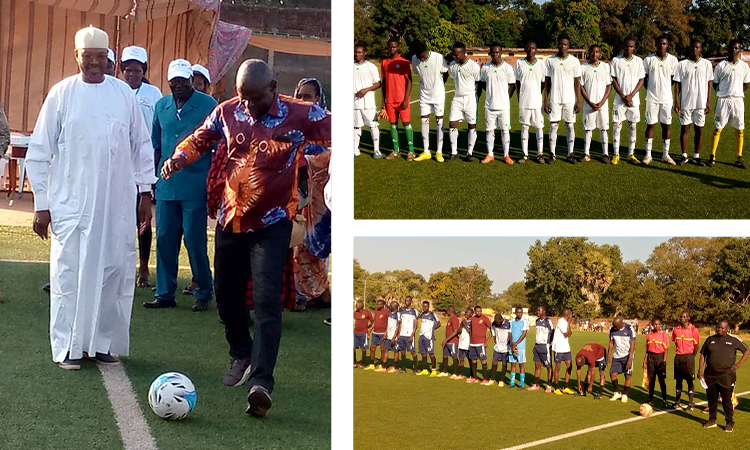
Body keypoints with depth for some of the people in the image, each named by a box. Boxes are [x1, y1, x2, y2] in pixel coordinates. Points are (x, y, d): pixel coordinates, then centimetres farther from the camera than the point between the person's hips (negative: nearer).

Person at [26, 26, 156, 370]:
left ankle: (103, 342, 14)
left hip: (117, 204, 2)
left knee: (114, 272, 3)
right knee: (69, 272, -2)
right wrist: (41, 204, -2)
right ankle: (68, 346, 6)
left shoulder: (124, 93, 6)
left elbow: (141, 144, 13)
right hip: (71, 203, -2)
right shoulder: (61, 94, 0)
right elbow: (39, 152, 2)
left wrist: (146, 192, 9)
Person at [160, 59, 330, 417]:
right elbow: (199, 139, 15)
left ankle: (261, 381, -17)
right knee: (226, 295, 14)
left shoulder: (300, 115, -13)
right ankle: (241, 355, 38)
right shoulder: (227, 112, 1)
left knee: (266, 299, -15)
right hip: (231, 218, 5)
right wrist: (179, 158, -4)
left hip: (272, 223, -5)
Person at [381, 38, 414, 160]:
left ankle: (411, 151, 1)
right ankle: (395, 150, 14)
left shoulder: (404, 62, -4)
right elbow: (384, 82, 14)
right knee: (393, 124, 7)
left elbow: (409, 81, -6)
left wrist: (406, 99, -13)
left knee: (406, 123, -3)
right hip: (390, 100, 4)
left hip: (402, 99, -4)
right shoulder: (384, 63, 10)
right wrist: (383, 101, 11)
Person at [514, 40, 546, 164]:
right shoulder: (519, 63, 3)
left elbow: (544, 83, 8)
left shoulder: (542, 64, 2)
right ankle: (525, 154, 10)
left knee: (539, 127, 3)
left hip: (538, 101, 0)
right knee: (524, 127, 4)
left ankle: (540, 154, 10)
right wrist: (519, 98, 5)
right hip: (524, 101, 1)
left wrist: (542, 97, 3)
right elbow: (517, 82, 9)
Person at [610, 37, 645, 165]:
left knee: (633, 126, 4)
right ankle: (616, 155, 3)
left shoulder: (639, 61, 4)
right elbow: (613, 80, 0)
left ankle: (631, 154, 11)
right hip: (619, 99, -1)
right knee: (617, 125, -2)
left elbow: (641, 80, 3)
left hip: (634, 99, 1)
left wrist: (631, 96, -9)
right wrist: (623, 96, -9)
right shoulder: (616, 61, 1)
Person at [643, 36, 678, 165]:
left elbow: (674, 78, 11)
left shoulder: (673, 60, 3)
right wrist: (651, 90, 3)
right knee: (650, 124, 1)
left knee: (667, 125, 5)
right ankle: (648, 154, 7)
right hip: (652, 97, -2)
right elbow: (644, 79, 8)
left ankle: (665, 155, 12)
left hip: (667, 97, 2)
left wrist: (665, 89, 6)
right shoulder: (648, 60, -1)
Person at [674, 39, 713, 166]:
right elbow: (677, 83, 3)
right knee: (685, 128, 2)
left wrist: (709, 102, 3)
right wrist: (676, 102, -3)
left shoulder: (706, 64, 6)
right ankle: (684, 156, 10)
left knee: (699, 129, 3)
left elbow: (709, 83, 8)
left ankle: (696, 157, 10)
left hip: (701, 102, 1)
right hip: (686, 102, -1)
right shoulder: (682, 64, 2)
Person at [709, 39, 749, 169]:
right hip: (723, 100, -2)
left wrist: (737, 93, 5)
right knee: (718, 128, -1)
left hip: (738, 100, 2)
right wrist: (723, 94, 3)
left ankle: (739, 158, 8)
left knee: (740, 129, 1)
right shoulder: (721, 66, 1)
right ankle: (712, 157, 4)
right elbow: (715, 84, 8)